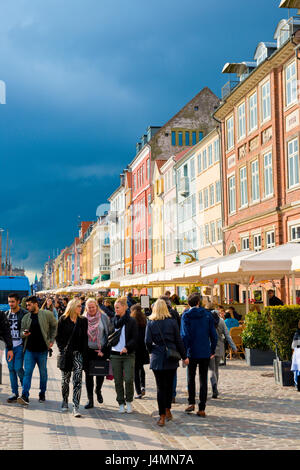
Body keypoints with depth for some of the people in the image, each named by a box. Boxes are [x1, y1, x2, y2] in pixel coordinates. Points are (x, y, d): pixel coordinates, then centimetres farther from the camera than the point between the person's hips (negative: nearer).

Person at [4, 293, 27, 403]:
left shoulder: (24, 314, -4)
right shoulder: (6, 314, 11)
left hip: (20, 345, -5)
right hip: (9, 345, 5)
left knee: (18, 368, -9)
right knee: (11, 368, 6)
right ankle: (14, 393, 14)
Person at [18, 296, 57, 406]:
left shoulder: (47, 315, -4)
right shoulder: (26, 317, 6)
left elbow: (54, 326, 9)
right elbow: (22, 333, 12)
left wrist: (52, 340, 4)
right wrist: (24, 334, -11)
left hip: (42, 350, -2)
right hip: (29, 349, 2)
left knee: (43, 373, 9)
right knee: (27, 372, -6)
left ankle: (42, 394, 24)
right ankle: (25, 396, -10)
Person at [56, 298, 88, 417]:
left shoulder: (83, 321, 7)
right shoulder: (63, 320, 2)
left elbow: (85, 338, 8)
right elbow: (58, 337, 3)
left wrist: (84, 353, -1)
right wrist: (62, 349, -8)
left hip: (78, 353, 1)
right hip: (66, 353, -1)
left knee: (77, 381, -8)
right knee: (65, 380, 9)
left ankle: (76, 407, -10)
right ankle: (65, 402, 30)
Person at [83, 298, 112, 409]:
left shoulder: (103, 317, -3)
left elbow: (109, 333, 0)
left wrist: (104, 350, -4)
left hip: (101, 350, 0)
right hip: (88, 350, 0)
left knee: (101, 373, 6)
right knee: (88, 375, 1)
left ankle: (98, 390, 36)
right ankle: (90, 400, 7)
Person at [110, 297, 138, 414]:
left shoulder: (131, 321, -1)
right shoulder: (113, 321, 10)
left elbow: (135, 338, -4)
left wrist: (127, 347, -19)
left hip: (128, 355, -3)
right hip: (115, 355, 3)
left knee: (128, 379, -10)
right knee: (118, 381, 4)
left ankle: (129, 401, 11)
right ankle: (121, 403, 16)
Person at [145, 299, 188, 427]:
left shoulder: (150, 323, -3)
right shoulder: (172, 322, -1)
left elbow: (148, 341, -6)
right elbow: (178, 340, 2)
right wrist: (184, 356, 10)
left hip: (157, 358, -1)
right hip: (171, 358, 1)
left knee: (160, 387, 2)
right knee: (169, 385, 16)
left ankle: (162, 417, 0)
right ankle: (168, 410, 23)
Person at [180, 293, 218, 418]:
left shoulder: (186, 315, -5)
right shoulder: (207, 314, 1)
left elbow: (184, 335, -12)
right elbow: (213, 335, 0)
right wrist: (212, 350, 10)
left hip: (192, 352, -1)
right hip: (205, 352, 1)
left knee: (191, 378, 18)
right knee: (203, 380, 6)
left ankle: (191, 403, 14)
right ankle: (202, 409, 5)